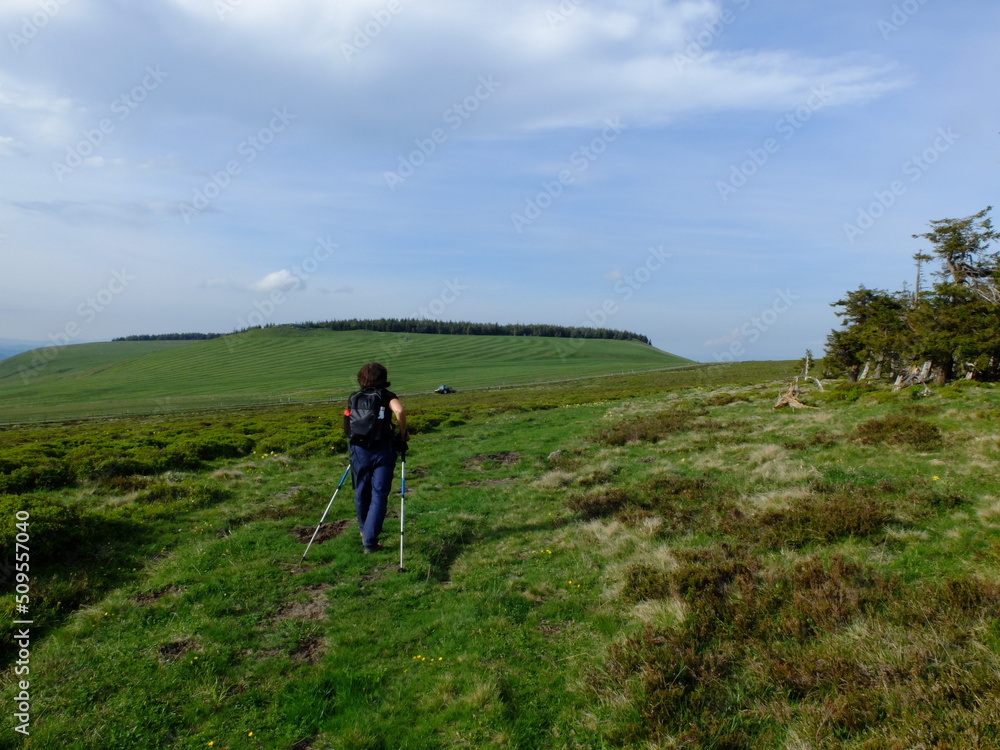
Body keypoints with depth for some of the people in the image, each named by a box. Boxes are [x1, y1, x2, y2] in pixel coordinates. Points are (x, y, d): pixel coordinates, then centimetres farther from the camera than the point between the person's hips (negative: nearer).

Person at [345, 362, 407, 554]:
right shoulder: (387, 396, 0)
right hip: (383, 450, -3)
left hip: (359, 450, 3)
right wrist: (402, 434, -6)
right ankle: (370, 541, -3)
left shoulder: (353, 398, 10)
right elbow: (400, 411, -18)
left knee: (361, 493, 19)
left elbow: (349, 421, 16)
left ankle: (365, 531, 37)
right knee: (379, 495, 2)